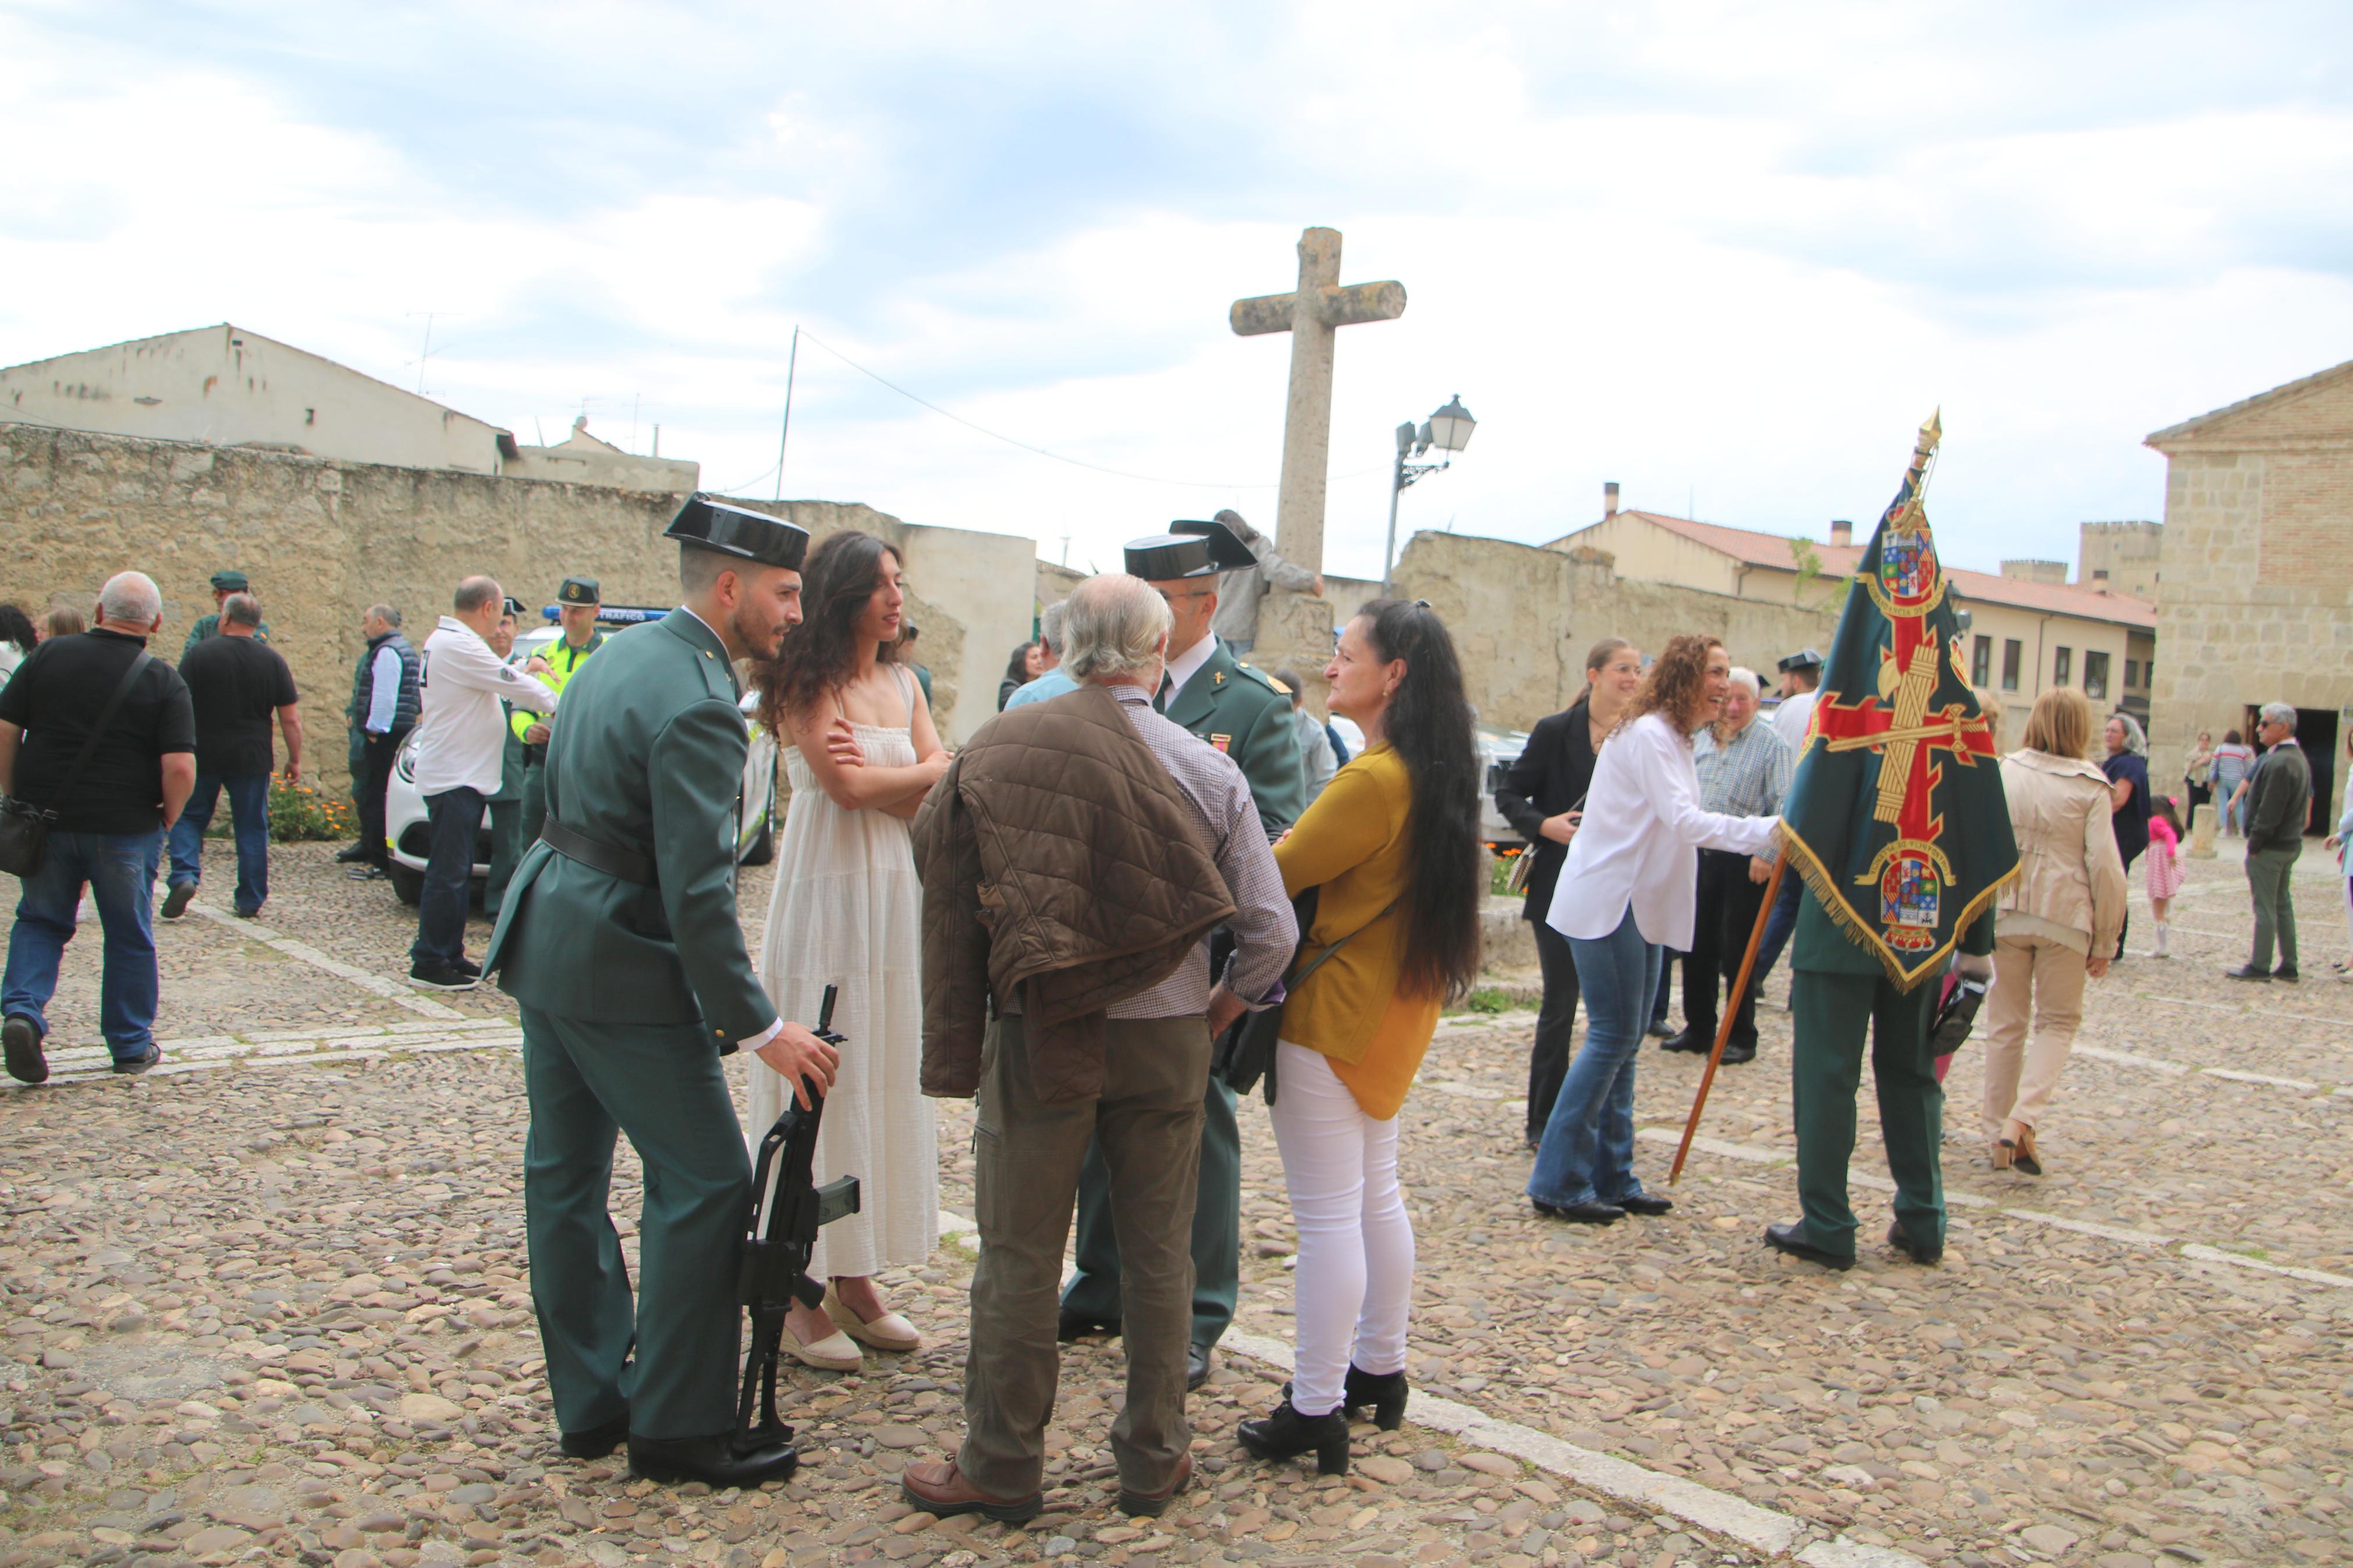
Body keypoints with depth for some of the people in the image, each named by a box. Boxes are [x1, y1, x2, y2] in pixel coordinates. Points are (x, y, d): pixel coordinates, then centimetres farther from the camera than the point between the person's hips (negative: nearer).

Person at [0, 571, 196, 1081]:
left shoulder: (48, 655, 0)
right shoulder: (164, 682, -8)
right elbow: (180, 768, -16)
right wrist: (167, 817, 1)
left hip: (46, 819, 2)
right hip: (125, 828, -2)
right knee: (129, 936, 11)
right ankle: (131, 1045, 19)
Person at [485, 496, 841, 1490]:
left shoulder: (622, 654, 10)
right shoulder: (696, 704, -20)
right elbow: (697, 891, -23)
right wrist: (758, 1027, -18)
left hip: (542, 929, 10)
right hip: (619, 967, -10)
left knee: (566, 1172, 14)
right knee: (704, 1180, -1)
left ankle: (590, 1404, 27)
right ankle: (676, 1426, 8)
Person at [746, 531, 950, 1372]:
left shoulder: (903, 684, 14)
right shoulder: (808, 682, -5)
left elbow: (942, 795, 5)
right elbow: (847, 787, -15)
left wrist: (877, 772, -12)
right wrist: (925, 771, -2)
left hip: (898, 894, 7)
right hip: (826, 892, -7)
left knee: (887, 1076, 8)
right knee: (819, 1085, -3)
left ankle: (855, 1276, 17)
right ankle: (798, 1293, 5)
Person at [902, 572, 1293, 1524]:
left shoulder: (996, 753, -9)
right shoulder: (1208, 771, -7)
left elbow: (949, 895, -10)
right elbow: (1273, 929, -6)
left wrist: (958, 1041, -1)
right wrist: (1227, 1003, 13)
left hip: (1037, 1035, -1)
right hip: (1166, 1035, 1)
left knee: (1019, 1257, 11)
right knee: (1157, 1255, 14)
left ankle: (1001, 1469, 22)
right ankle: (1153, 1461, 26)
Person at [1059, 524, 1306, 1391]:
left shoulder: (1255, 702, -7)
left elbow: (1275, 836, -10)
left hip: (1196, 952, -5)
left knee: (1196, 1126, 5)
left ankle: (1196, 1320, 17)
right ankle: (1105, 1288, 32)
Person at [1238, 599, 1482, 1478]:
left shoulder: (1373, 780, -23)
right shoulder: (1438, 775, 7)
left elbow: (1274, 875, -18)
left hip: (1335, 1015, -10)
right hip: (1397, 1012, 10)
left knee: (1328, 1216, -3)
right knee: (1376, 1196, 20)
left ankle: (1314, 1412, 5)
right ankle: (1379, 1371, 32)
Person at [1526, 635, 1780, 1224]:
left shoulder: (1671, 738, 17)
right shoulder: (1647, 735, -16)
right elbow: (1683, 820, -26)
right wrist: (1766, 831, -31)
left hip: (1640, 905, 10)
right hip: (1605, 904, -10)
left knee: (1622, 1042, 11)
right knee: (1612, 1038, -8)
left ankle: (1612, 1180, 18)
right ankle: (1559, 1182, -2)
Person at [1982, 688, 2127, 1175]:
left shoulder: (2003, 772, 0)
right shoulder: (2091, 787, -5)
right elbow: (2104, 866, -7)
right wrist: (2105, 941, 1)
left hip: (2005, 912, 2)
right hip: (2065, 916, -2)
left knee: (2006, 1023, 13)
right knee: (2058, 1022, 11)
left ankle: (1999, 1135, 15)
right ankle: (2022, 1120, -9)